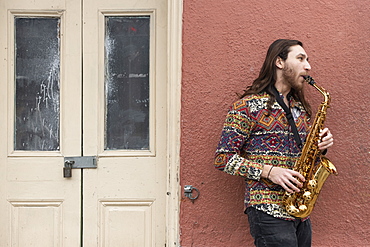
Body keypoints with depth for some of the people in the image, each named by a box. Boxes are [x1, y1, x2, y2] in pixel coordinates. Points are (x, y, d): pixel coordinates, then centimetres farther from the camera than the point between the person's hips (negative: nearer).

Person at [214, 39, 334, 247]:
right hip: (268, 212, -7)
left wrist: (320, 146, 1)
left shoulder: (301, 109, 17)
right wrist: (268, 171, -19)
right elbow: (223, 158, -9)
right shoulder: (249, 106, -6)